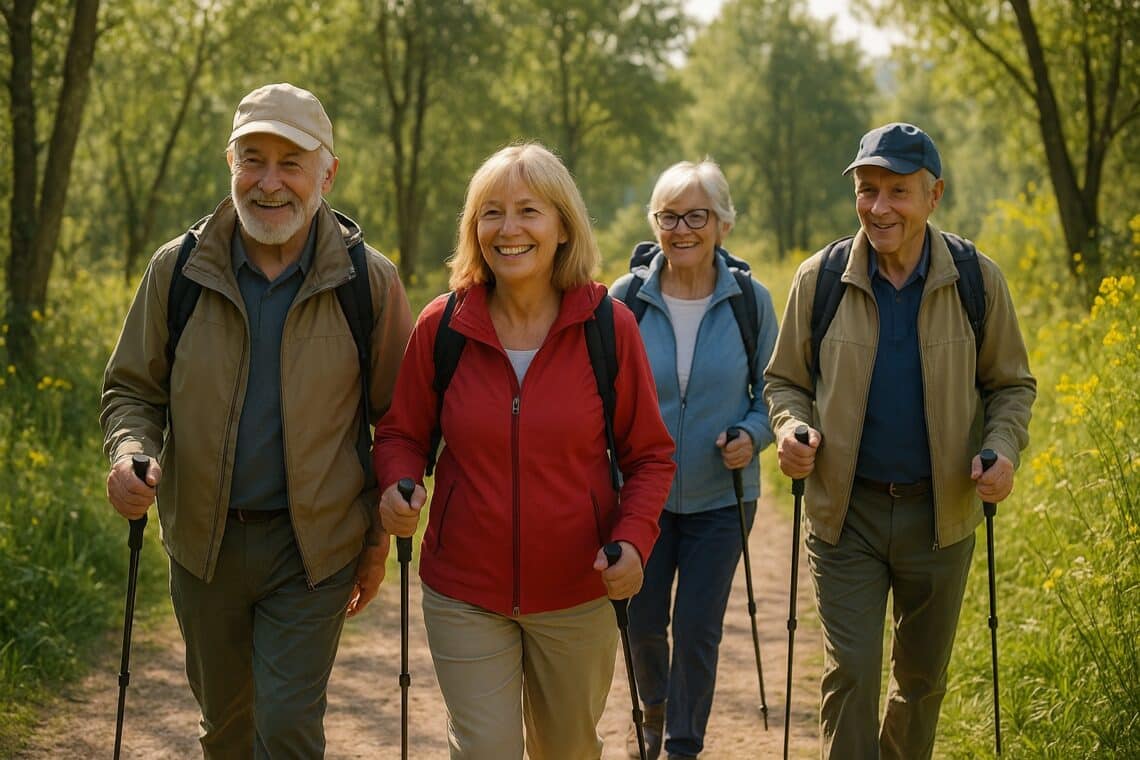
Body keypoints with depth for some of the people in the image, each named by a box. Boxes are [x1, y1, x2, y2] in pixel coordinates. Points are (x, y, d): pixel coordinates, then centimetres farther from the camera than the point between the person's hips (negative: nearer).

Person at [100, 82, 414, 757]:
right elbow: (132, 388, 7)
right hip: (204, 542, 3)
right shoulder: (178, 270, -4)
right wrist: (128, 453, -15)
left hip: (312, 549, -3)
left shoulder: (370, 282, -8)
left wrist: (381, 539, 1)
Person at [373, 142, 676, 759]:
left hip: (577, 594, 1)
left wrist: (633, 538, -17)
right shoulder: (441, 327, -6)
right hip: (464, 593, -1)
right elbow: (401, 433, 6)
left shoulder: (609, 326, -7)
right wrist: (398, 486, -16)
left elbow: (649, 454, -1)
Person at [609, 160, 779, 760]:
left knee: (697, 630, 3)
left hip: (719, 498, -1)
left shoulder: (751, 301, -6)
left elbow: (772, 390, 4)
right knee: (642, 621, 12)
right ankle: (653, 707, 45)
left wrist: (753, 435, -16)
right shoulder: (625, 298, -7)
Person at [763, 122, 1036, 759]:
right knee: (850, 671, -5)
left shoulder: (978, 281, -4)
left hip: (941, 511, 1)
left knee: (923, 675, 15)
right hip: (846, 510, -1)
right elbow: (785, 379, 7)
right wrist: (791, 425, -15)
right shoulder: (820, 279, -4)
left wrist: (1004, 448, -13)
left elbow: (1012, 384, 6)